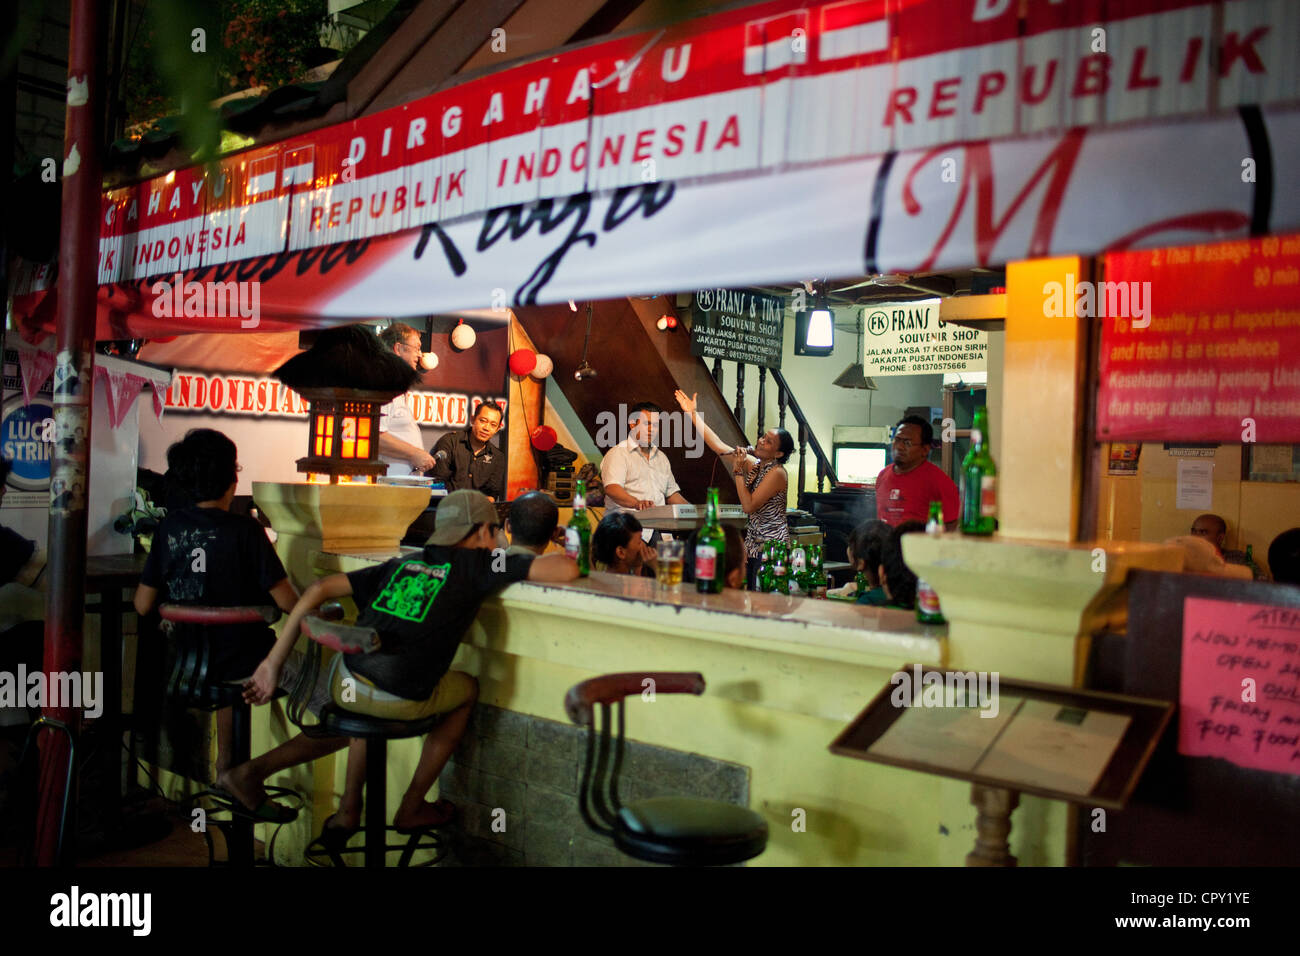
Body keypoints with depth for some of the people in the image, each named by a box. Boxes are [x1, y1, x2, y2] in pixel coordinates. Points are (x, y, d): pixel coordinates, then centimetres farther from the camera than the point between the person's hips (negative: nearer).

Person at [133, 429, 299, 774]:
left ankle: (225, 758, 39)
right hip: (242, 662, -5)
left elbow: (143, 606, -1)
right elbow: (287, 603, -18)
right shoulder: (245, 530, -18)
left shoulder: (169, 527, -5)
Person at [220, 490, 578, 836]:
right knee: (468, 689, 27)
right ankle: (411, 809, 32)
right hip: (398, 702, -5)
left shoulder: (402, 563, 17)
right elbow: (567, 569, 0)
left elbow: (319, 589, 11)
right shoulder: (478, 564, 4)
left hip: (343, 686, 5)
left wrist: (273, 663, 13)